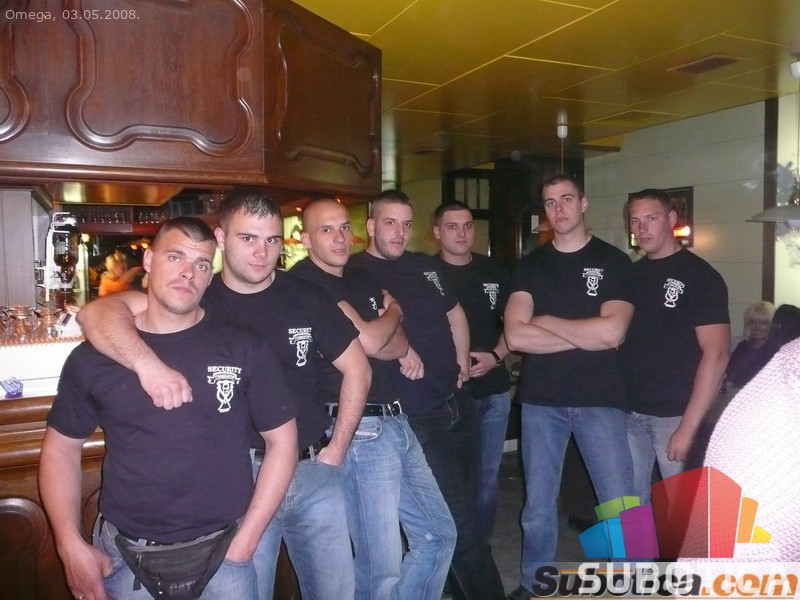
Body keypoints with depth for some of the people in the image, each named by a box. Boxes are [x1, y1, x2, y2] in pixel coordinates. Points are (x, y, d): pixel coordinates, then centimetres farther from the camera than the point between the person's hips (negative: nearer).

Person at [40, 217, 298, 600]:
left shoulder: (244, 350, -7)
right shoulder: (93, 356, -2)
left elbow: (281, 440, -3)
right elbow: (60, 449, 7)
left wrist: (246, 540, -7)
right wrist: (72, 547, -2)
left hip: (223, 555, -1)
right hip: (123, 560, 1)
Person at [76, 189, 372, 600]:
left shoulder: (307, 298, -1)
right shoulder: (197, 301, -6)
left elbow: (357, 369, 5)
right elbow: (96, 313, -19)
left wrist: (335, 451, 1)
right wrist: (147, 363, -38)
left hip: (314, 470, 2)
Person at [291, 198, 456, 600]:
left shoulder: (361, 278, 16)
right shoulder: (305, 281, -10)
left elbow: (397, 342, 12)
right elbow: (368, 341, -17)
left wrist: (401, 347, -11)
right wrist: (394, 313, 3)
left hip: (395, 422, 9)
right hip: (361, 429, -9)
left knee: (439, 534, 18)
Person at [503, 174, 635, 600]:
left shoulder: (613, 261, 1)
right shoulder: (529, 266, 5)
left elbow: (611, 332, -14)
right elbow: (515, 336, -8)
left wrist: (547, 321, -6)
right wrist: (585, 335, -10)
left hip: (600, 399, -2)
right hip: (540, 399, 2)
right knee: (538, 504, 14)